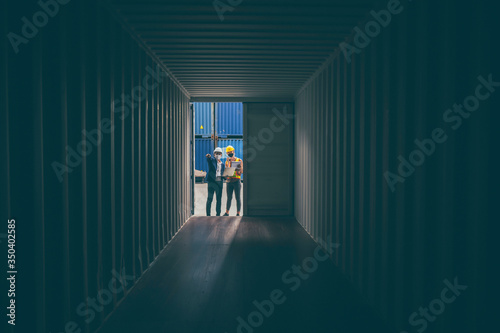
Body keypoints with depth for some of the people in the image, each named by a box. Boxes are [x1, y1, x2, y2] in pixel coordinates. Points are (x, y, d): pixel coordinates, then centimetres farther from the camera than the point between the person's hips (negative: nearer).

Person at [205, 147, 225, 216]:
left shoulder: (222, 164, 18)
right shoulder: (212, 160, 3)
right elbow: (209, 159, -21)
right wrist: (208, 156, -45)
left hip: (219, 182, 5)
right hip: (211, 181, -4)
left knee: (219, 199, 6)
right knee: (210, 198, -3)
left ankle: (218, 214, 15)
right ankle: (208, 214, 4)